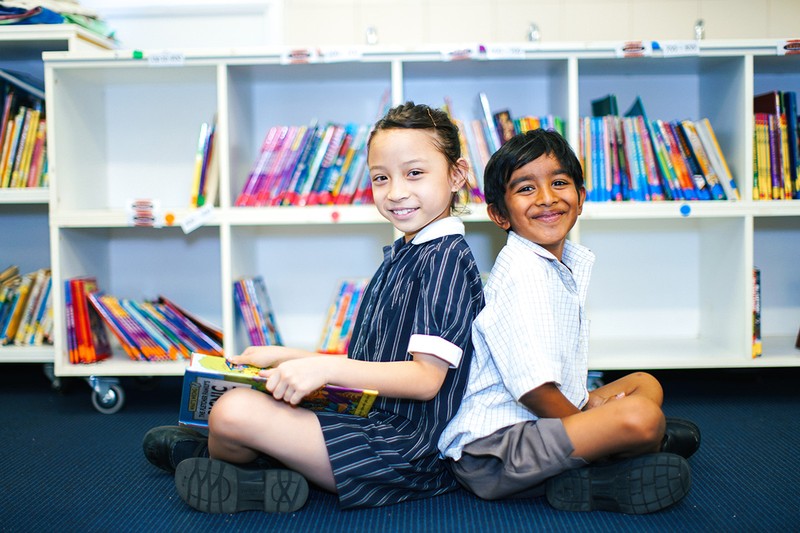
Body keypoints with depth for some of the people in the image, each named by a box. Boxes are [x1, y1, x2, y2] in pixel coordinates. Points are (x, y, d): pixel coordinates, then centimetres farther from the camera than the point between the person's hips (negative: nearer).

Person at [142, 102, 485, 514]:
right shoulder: (401, 255, 14)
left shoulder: (446, 258, -15)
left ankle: (205, 453, 13)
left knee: (234, 411, -18)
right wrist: (284, 356, 13)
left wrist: (326, 367, -28)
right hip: (370, 418, 10)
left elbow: (426, 378, -22)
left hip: (404, 448, -10)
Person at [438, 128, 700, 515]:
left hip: (536, 421, 11)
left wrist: (587, 400, 3)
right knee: (639, 418, -29)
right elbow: (534, 389, -22)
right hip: (490, 450, -11)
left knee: (645, 384, 23)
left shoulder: (570, 262, 10)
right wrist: (598, 426, -10)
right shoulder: (523, 273, -20)